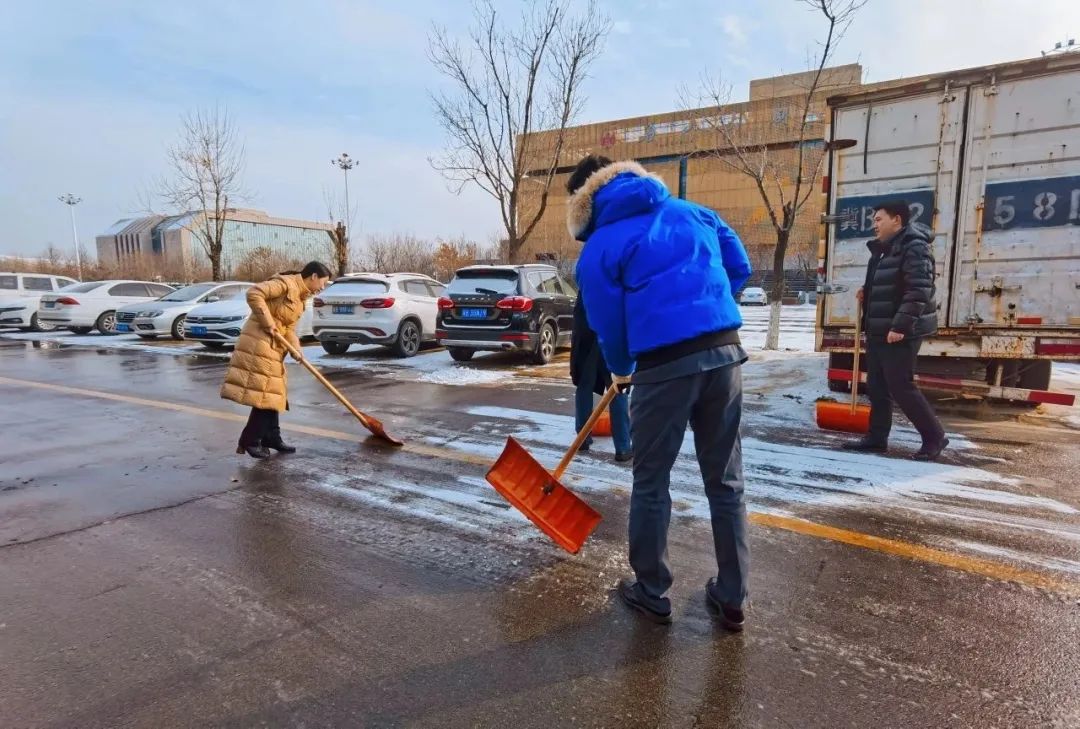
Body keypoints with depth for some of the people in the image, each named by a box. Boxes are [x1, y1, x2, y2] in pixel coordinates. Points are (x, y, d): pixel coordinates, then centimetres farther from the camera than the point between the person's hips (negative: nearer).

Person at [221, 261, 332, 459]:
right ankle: (250, 440, 2)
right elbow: (254, 294, -23)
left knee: (272, 392, 13)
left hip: (273, 347, 10)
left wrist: (296, 349, -5)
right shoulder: (287, 283, -12)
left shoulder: (300, 298, 16)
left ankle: (271, 437, 22)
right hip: (259, 343, -10)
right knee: (263, 392, -7)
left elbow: (289, 328, 12)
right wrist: (268, 324, -20)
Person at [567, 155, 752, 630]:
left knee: (651, 483, 12)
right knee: (726, 480, 14)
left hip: (664, 365, -5)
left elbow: (608, 323, 4)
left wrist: (621, 370, 23)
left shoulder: (599, 248, 3)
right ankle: (732, 598, 25)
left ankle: (652, 594, 24)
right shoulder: (692, 212, 17)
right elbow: (739, 267, 19)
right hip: (725, 350, 5)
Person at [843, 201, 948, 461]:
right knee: (876, 387, 11)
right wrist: (866, 293, 8)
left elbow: (919, 290, -23)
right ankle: (876, 438, 18)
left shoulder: (914, 247, -14)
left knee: (901, 387, -6)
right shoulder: (884, 249, 16)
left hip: (900, 332, -10)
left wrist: (901, 326, -28)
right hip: (878, 330, 10)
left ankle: (934, 437, 8)